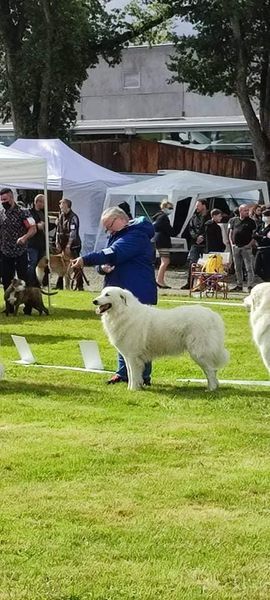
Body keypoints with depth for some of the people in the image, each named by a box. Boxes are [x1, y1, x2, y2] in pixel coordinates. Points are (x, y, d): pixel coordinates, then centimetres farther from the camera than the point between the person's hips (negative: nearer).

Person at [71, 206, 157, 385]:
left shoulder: (136, 235, -14)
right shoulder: (118, 236, 19)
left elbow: (114, 254, -25)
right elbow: (108, 259, 19)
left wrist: (86, 260, -27)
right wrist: (104, 267, -6)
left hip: (138, 295, -10)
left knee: (137, 335, -7)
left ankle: (144, 376, -2)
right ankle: (123, 372, 20)